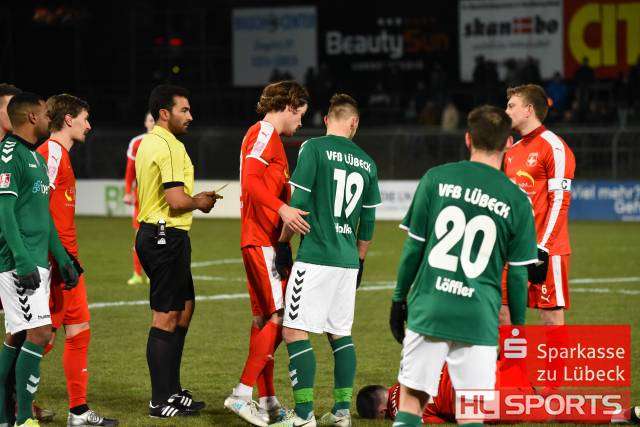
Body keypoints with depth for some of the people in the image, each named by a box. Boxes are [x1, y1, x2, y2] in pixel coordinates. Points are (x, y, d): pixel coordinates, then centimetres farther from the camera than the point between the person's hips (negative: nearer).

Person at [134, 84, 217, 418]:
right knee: (166, 317, -6)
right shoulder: (170, 147, -17)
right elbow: (177, 201, -24)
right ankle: (161, 402, -2)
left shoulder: (147, 143, 16)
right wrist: (199, 202, -4)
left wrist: (195, 198, 14)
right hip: (167, 237, -11)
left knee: (184, 307, 18)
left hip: (153, 234, 11)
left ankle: (172, 390, 23)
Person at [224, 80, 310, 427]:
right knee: (279, 316, -13)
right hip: (263, 241, -11)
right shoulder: (264, 132, -9)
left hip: (261, 240, 11)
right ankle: (243, 393, -14)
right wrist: (282, 209, -33)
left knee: (265, 319, 12)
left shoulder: (267, 135, 22)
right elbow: (250, 181, -23)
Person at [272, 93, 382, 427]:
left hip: (315, 257, -6)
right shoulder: (367, 162, 12)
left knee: (295, 331, -5)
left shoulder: (314, 148, -5)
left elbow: (298, 203, -9)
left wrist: (284, 243, 2)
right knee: (340, 333, 16)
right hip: (348, 261, 6)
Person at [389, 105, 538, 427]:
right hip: (479, 318, -1)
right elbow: (518, 274, 5)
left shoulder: (436, 179, 2)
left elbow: (413, 246, 4)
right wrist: (518, 326, 16)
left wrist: (399, 298, 14)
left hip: (428, 310, 1)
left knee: (411, 399, 7)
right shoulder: (516, 201, 1)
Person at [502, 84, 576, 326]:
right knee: (502, 313, 5)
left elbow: (559, 202, -14)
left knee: (552, 316, -5)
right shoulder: (513, 150, 18)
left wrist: (542, 248, -19)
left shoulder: (554, 147, -9)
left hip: (546, 249, -8)